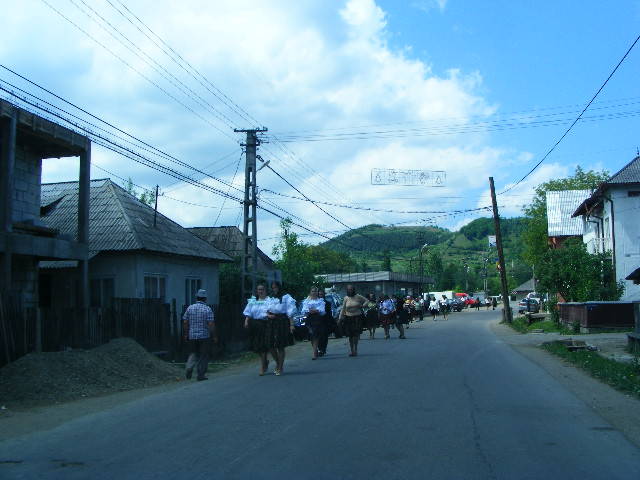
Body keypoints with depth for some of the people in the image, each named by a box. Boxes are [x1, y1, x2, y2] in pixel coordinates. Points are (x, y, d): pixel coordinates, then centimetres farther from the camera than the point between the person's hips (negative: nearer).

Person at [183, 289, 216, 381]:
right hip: (204, 336, -3)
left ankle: (189, 368, -8)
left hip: (192, 336, 3)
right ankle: (201, 375, 6)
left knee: (193, 354, 16)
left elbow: (185, 322, 3)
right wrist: (214, 336, -5)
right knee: (203, 356, 7)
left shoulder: (190, 308, 2)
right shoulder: (208, 309, -7)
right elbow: (211, 324, -12)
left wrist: (186, 334, 13)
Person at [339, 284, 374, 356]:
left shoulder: (358, 297, 1)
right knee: (350, 335, 3)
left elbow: (367, 301, 10)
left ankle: (355, 350, -2)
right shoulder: (346, 298, 6)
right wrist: (340, 317, 4)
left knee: (356, 334, -10)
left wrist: (362, 306, -8)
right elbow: (343, 309, 9)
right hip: (348, 318, 2)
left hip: (357, 317, -2)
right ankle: (352, 350, 11)